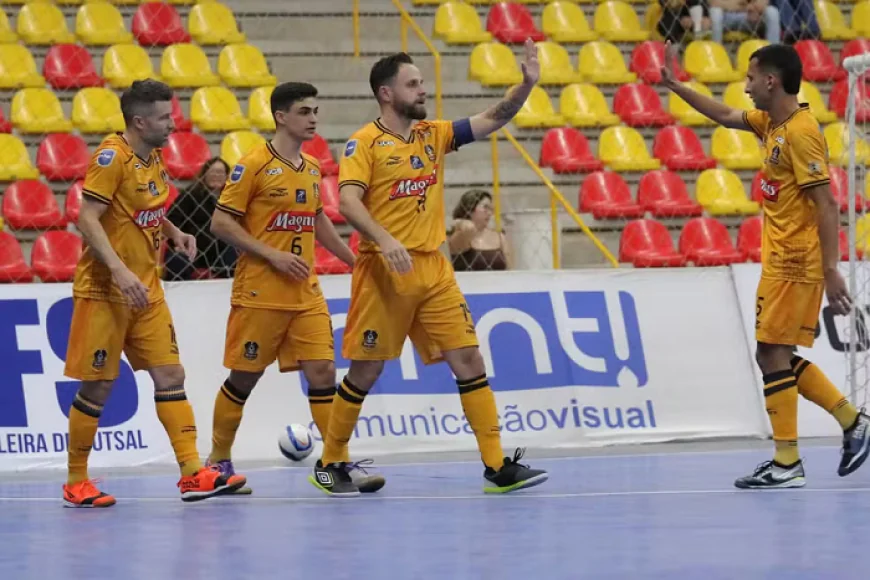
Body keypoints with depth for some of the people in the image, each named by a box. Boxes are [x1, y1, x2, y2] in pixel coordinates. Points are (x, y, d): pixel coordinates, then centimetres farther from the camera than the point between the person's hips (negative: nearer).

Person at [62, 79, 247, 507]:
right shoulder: (112, 157, -15)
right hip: (104, 291, -8)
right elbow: (88, 219, -22)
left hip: (146, 291, 8)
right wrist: (120, 271, -31)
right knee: (97, 387, -2)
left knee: (170, 376, 1)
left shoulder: (152, 159, 10)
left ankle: (192, 473, -2)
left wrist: (175, 233, 7)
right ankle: (75, 484, 9)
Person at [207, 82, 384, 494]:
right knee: (244, 377, 2)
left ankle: (341, 462, -1)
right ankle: (218, 460, 17)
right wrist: (273, 255, -17)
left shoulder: (312, 168, 12)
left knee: (322, 371, -3)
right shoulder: (254, 165, -9)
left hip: (306, 294, 6)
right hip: (260, 293, -6)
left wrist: (354, 259, 25)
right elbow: (221, 223, -11)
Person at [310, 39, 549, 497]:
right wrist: (384, 240, -30)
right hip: (384, 271, -5)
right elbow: (347, 201, -16)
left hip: (433, 269, 5)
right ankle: (329, 465, 18)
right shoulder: (365, 143, -5)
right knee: (365, 372, 2)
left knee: (469, 360, -2)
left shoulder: (432, 135, 13)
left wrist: (526, 83, -4)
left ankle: (498, 467, -2)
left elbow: (492, 120, 11)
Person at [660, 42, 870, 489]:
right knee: (777, 356, 11)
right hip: (780, 262, 9)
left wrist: (831, 271, -23)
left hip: (795, 263, -9)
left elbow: (826, 205, -19)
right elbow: (727, 117, 29)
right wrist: (675, 86, 27)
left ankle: (787, 465, -4)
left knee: (773, 354, -7)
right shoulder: (771, 124, 10)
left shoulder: (800, 132, -17)